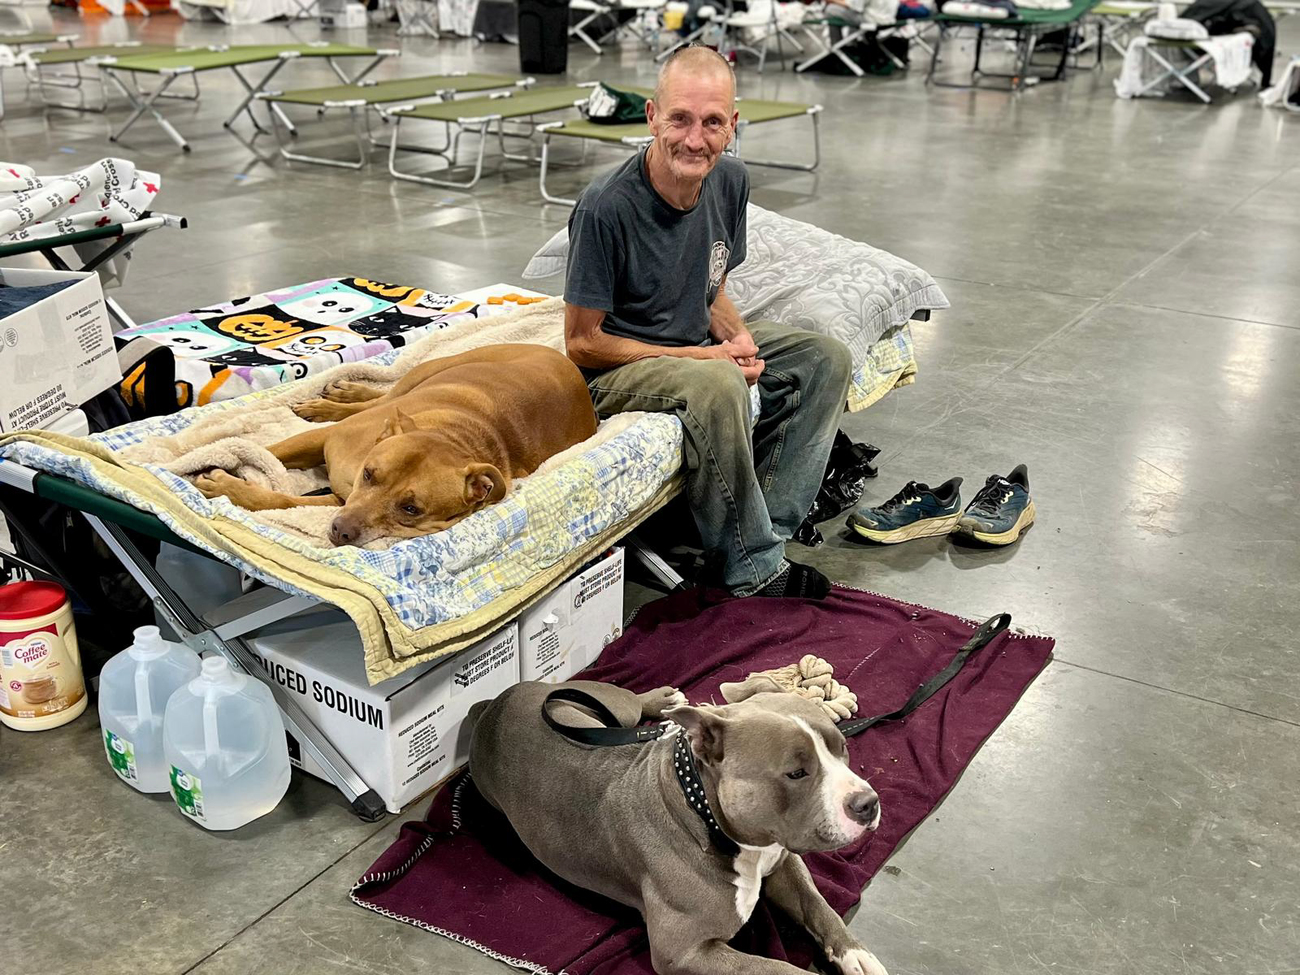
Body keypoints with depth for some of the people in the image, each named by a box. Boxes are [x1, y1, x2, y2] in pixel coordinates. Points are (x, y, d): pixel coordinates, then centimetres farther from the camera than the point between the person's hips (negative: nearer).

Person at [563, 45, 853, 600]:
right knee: (718, 385, -35)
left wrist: (736, 338, -10)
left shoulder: (730, 182, -3)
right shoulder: (607, 208, -24)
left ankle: (766, 528, -8)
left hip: (698, 347, 8)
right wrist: (700, 358, -19)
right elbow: (582, 343, -19)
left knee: (826, 358, -1)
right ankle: (753, 567, -19)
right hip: (615, 367, -8)